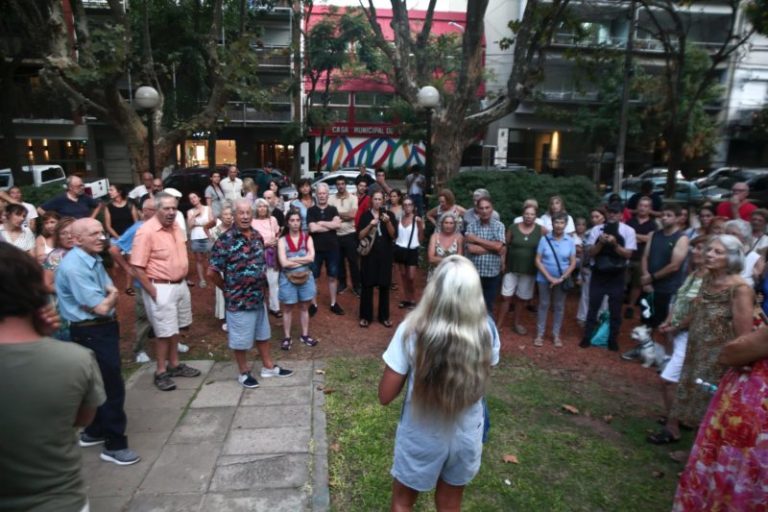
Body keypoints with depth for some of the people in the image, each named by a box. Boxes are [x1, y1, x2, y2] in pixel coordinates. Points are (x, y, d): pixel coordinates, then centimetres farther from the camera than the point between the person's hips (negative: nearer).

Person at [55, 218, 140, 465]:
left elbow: (111, 291, 12)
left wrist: (105, 297, -9)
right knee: (112, 387, -2)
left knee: (101, 384, 21)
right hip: (91, 332, -10)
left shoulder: (94, 258, 8)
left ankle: (94, 432, 37)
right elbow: (102, 307, -23)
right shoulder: (74, 267, -24)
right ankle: (115, 445, 11)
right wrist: (111, 297, -3)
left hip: (103, 328, 10)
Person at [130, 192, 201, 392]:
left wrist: (182, 280, 12)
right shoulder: (146, 231, -19)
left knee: (174, 328, 18)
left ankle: (174, 365, 32)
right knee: (164, 332, 1)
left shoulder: (175, 227, 5)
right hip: (161, 288, -7)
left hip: (180, 285, 7)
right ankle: (160, 372, 16)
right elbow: (138, 266, -19)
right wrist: (153, 292, -18)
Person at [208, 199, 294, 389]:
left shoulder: (257, 236, 2)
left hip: (259, 296, 7)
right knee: (241, 339, 10)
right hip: (239, 299, -7)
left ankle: (268, 367, 36)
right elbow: (212, 272, -17)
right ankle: (243, 373, 28)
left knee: (263, 334, 20)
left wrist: (260, 286, 11)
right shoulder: (225, 240, -19)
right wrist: (228, 289, -5)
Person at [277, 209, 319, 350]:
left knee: (304, 307, 13)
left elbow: (311, 257, -14)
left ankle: (305, 335, 27)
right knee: (288, 308, 9)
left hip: (305, 277, 2)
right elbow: (284, 263, -18)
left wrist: (293, 259, -16)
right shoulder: (282, 240, -8)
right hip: (288, 278, -2)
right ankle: (287, 337, 20)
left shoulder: (307, 238, -2)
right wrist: (303, 260, -12)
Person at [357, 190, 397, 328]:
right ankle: (365, 316, 12)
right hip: (369, 255, -1)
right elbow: (360, 236, -3)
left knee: (384, 286, 6)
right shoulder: (365, 215, 3)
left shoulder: (388, 215, 5)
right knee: (367, 285, 1)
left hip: (385, 255, 1)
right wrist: (370, 225, -18)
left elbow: (394, 235, -3)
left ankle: (384, 316, 18)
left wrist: (388, 222, -19)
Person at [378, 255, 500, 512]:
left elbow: (385, 395, -17)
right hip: (467, 435, 3)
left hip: (421, 437, -2)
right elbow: (481, 380, 2)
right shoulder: (487, 330, -17)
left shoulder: (412, 330, -26)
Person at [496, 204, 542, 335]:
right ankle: (499, 324, 10)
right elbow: (506, 246, 0)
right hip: (512, 268, -1)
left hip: (529, 270, 1)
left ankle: (516, 323, 30)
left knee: (522, 298, 13)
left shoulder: (541, 230, -4)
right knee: (506, 297, 0)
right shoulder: (513, 228, -4)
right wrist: (503, 263, -4)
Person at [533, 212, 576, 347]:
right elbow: (538, 261, -7)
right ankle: (540, 334, 17)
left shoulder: (570, 241, -4)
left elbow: (573, 263, -1)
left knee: (559, 307, 11)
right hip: (545, 279, -1)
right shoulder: (544, 239, -8)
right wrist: (549, 277, -14)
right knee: (543, 305, 8)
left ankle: (556, 335, 23)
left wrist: (561, 278, -12)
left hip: (562, 279, 1)